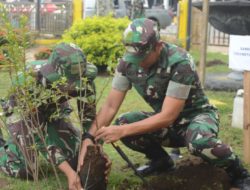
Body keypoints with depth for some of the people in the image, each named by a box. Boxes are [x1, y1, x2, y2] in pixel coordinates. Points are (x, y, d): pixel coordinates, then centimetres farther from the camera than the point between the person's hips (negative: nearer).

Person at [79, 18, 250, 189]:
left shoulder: (180, 63, -31)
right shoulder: (128, 63, -14)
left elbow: (168, 116, -32)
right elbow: (110, 106, -10)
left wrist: (122, 131, -37)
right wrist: (89, 138, -23)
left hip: (196, 115, -5)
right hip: (165, 121, 5)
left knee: (199, 140, -40)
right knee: (122, 124, -20)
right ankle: (161, 161, 7)